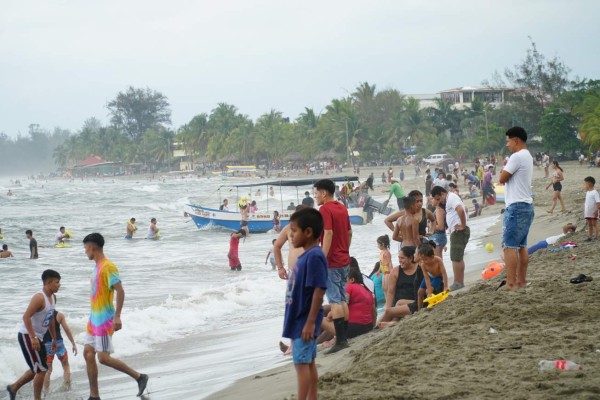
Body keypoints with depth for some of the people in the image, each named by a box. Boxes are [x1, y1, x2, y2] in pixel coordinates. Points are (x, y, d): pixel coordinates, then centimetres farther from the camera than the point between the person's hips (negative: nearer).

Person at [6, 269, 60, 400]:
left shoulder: (51, 297, 8)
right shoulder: (39, 298, -21)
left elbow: (51, 319, 20)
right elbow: (26, 317, -28)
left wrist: (54, 338, 22)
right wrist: (33, 338, -32)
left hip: (37, 337, 10)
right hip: (27, 336, -10)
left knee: (38, 369, 17)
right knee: (42, 369, -9)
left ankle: (13, 388, 30)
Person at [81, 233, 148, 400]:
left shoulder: (108, 267, -17)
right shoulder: (97, 267, 12)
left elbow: (120, 291, -23)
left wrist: (117, 317, -27)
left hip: (105, 321, -10)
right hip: (94, 319, 10)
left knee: (103, 358, -10)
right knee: (88, 353, 6)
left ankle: (139, 377, 2)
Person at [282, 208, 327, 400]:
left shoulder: (314, 256, -19)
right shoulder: (306, 255, 10)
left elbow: (319, 290, -23)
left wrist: (310, 322, -23)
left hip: (304, 320, -9)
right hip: (299, 319, 9)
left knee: (301, 363, -7)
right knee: (308, 362, 13)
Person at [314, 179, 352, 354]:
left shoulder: (325, 209, -13)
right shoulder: (342, 208, 12)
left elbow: (328, 234, -22)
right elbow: (349, 232, 17)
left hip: (331, 262, -8)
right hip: (344, 260, 8)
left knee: (334, 300, -7)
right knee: (342, 299, 12)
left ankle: (340, 340, -10)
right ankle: (344, 337, 15)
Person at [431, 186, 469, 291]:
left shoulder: (451, 198, -13)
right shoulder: (451, 198, 19)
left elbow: (461, 210, -30)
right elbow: (464, 209, 31)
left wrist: (463, 225, -22)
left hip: (459, 231, -11)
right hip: (457, 232, 11)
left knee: (456, 258, -11)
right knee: (458, 258, 14)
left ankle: (457, 283, -10)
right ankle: (460, 282, 18)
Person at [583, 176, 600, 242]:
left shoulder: (595, 193, -14)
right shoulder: (587, 192, 11)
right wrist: (584, 210, 17)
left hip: (593, 212, -8)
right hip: (587, 213, 8)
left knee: (594, 224, -1)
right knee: (589, 224, 11)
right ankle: (589, 237, 16)